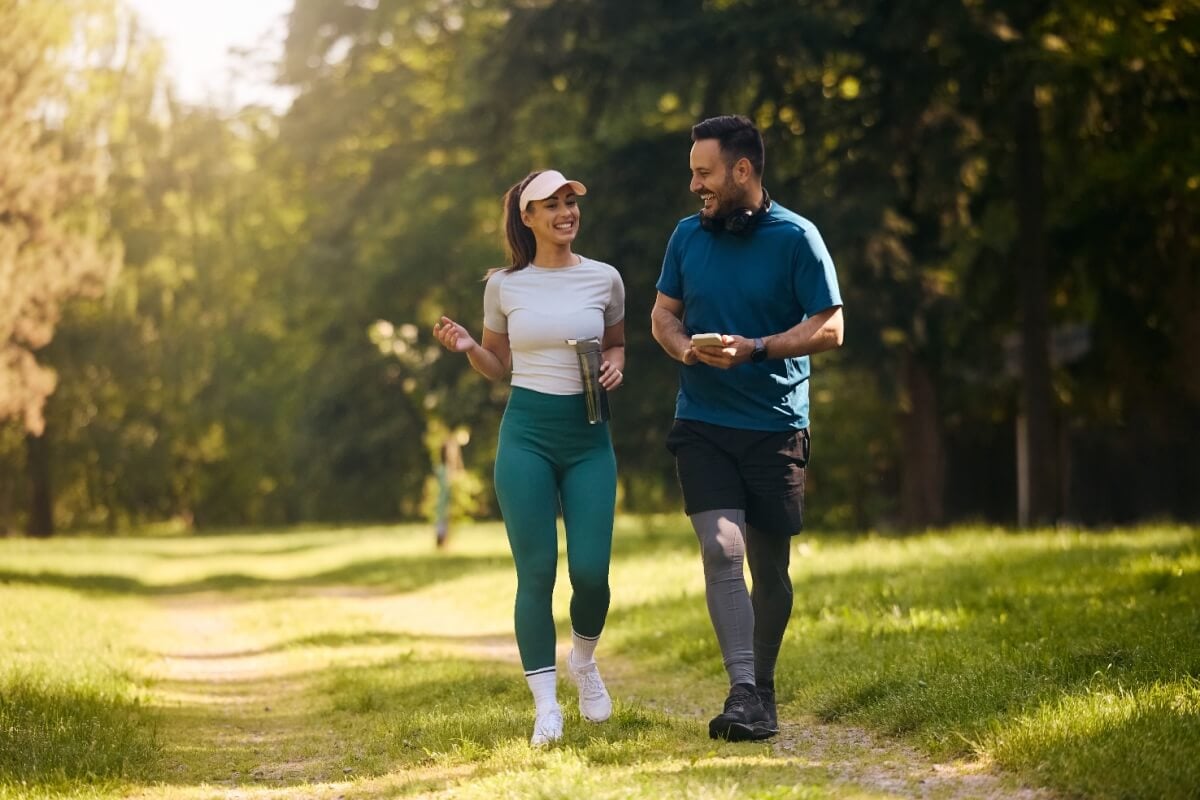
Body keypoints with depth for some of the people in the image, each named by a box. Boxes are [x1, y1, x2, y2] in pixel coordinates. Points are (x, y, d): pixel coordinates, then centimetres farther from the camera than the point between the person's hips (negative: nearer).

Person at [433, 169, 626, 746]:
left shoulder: (604, 279, 4)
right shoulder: (504, 285, 3)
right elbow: (496, 367, 13)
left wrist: (615, 365, -3)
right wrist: (467, 347, -7)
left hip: (588, 435, 1)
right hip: (526, 433, -1)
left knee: (591, 570, -5)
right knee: (536, 570, -3)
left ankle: (584, 661, 27)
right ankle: (545, 705, 6)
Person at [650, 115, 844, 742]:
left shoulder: (796, 238, -5)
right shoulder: (688, 236, 6)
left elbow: (829, 328, -7)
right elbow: (663, 313, 16)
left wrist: (754, 349, -19)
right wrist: (685, 348, -7)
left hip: (776, 424, -1)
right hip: (702, 422, 2)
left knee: (770, 566, 7)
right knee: (721, 550, -15)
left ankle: (763, 688, 24)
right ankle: (743, 693, -18)